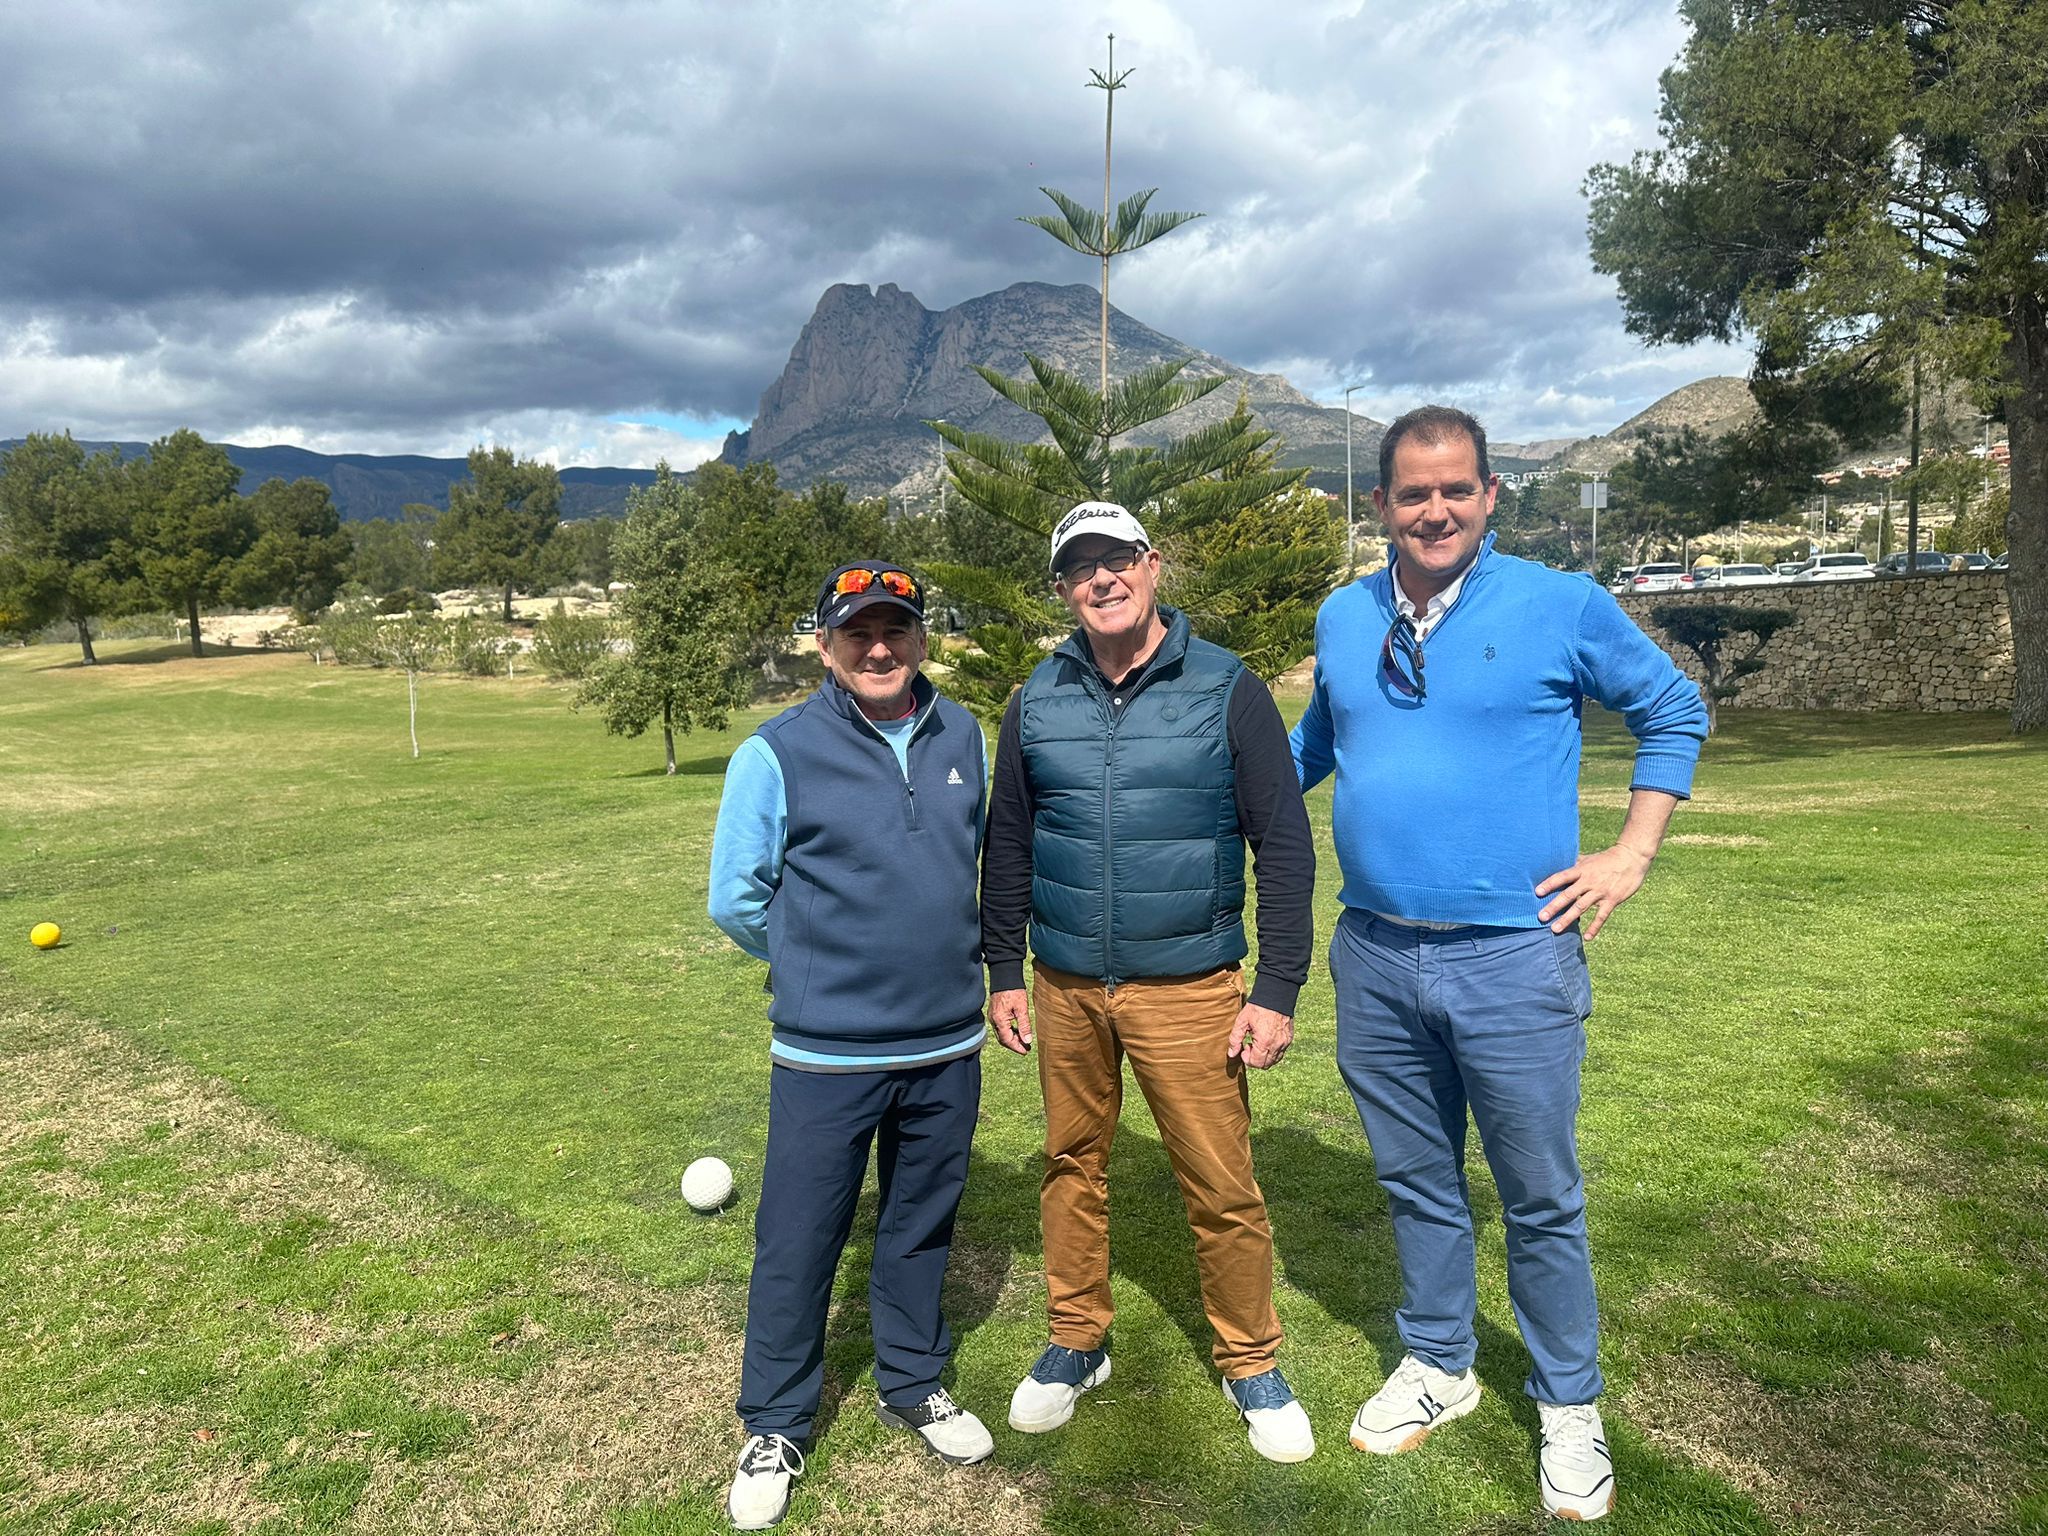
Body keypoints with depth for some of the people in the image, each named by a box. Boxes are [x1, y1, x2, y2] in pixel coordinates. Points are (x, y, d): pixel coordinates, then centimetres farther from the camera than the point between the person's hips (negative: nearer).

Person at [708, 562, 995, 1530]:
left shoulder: (964, 738, 2)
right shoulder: (777, 753, -10)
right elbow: (736, 899, -3)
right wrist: (826, 965, 6)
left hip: (948, 1047, 4)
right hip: (826, 1055, -3)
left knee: (921, 1225, 19)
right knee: (797, 1242, 7)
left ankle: (912, 1385, 41)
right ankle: (775, 1428, 29)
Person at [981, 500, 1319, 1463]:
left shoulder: (1226, 690, -5)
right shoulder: (1037, 703, 4)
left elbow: (1283, 846, -5)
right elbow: (1008, 843, 12)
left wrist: (1278, 990, -8)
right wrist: (1005, 971, 10)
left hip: (1188, 988, -3)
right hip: (1065, 987, 3)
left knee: (1221, 1188, 2)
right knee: (1072, 1165, 14)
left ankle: (1251, 1366, 25)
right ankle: (1076, 1344, 34)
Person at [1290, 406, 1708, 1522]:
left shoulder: (1562, 607, -6)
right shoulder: (1344, 618, 6)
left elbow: (1674, 713, 6)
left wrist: (1631, 854, -1)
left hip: (1513, 959, -3)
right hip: (1375, 958, 4)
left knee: (1540, 1199, 9)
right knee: (1416, 1181, 18)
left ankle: (1569, 1406, 30)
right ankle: (1437, 1365, 38)